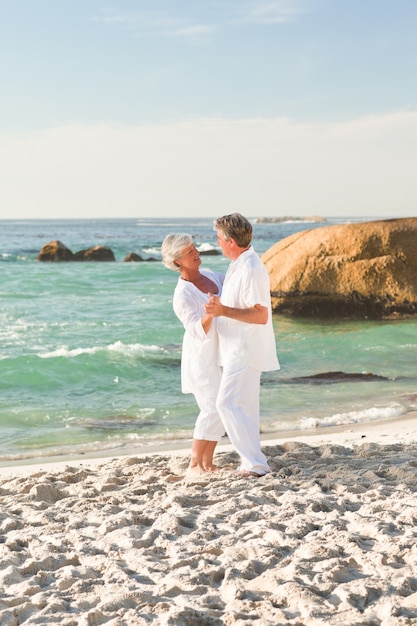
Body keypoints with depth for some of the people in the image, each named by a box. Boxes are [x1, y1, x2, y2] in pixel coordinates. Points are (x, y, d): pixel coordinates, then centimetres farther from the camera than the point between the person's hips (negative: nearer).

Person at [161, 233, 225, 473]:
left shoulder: (208, 274, 1)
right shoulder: (183, 294, -20)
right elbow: (198, 331, -28)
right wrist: (209, 314, -48)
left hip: (220, 354, 8)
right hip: (202, 357, -8)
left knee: (221, 408, 8)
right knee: (213, 409, -10)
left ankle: (208, 462, 16)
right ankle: (194, 464, 0)